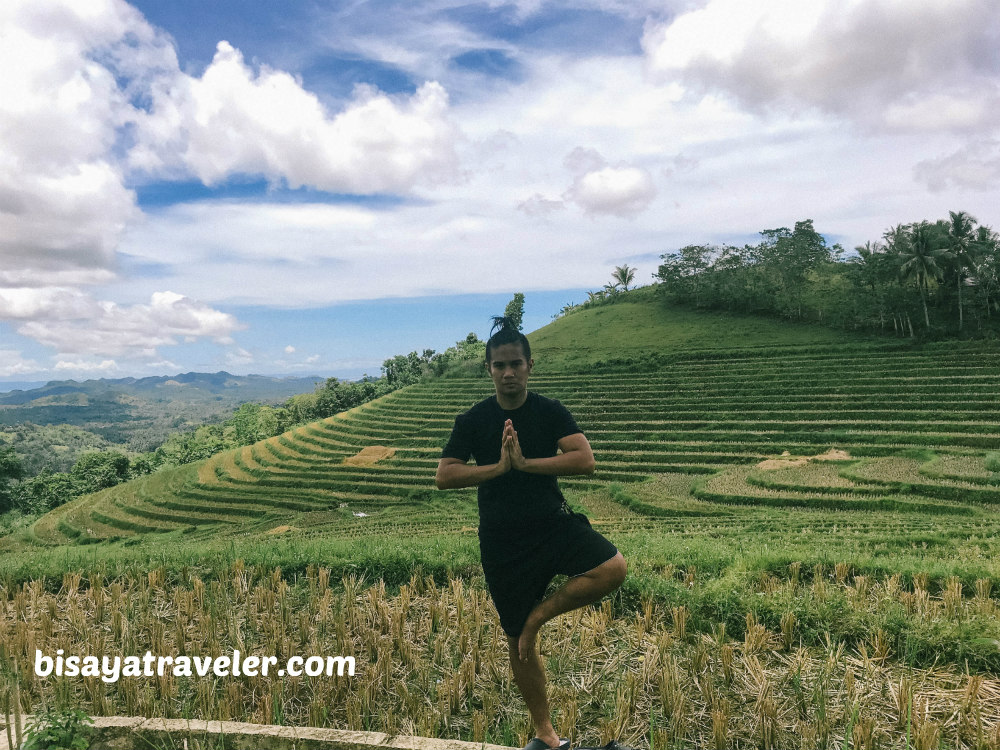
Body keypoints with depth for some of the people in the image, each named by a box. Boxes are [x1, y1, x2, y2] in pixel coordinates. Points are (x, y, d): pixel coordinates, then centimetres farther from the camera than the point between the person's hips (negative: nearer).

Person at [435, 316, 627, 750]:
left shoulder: (551, 413, -1)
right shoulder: (472, 422, 0)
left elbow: (585, 460, -14)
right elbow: (443, 477, -8)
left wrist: (525, 462, -21)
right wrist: (500, 466, -18)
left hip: (553, 524, 0)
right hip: (502, 541, 0)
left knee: (613, 569, -26)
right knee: (517, 641, 8)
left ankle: (540, 613, -2)